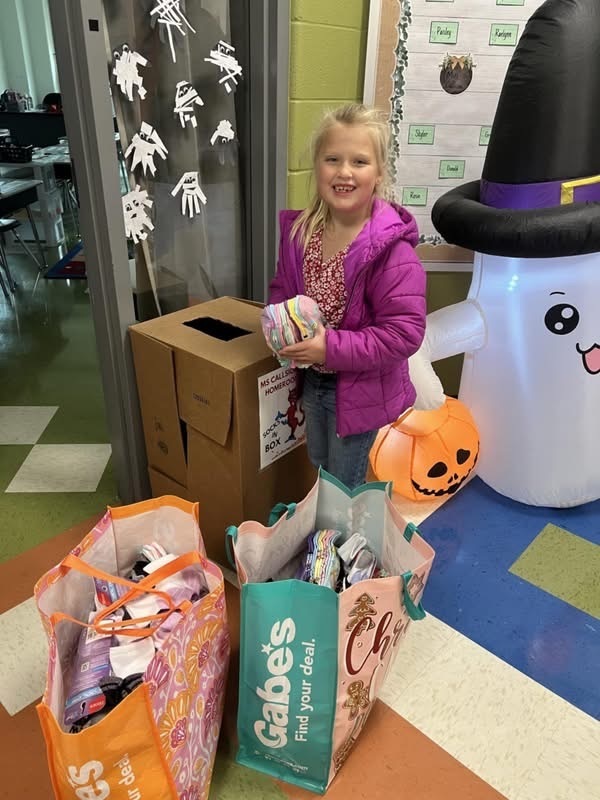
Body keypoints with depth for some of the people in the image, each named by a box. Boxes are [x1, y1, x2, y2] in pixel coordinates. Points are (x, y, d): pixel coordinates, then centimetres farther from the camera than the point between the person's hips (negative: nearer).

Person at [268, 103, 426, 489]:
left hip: (359, 389, -6)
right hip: (312, 381, 7)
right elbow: (281, 289, 9)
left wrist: (332, 348, -28)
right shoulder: (300, 229, -6)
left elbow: (404, 333, -26)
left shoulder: (392, 248, -25)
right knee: (317, 477, 29)